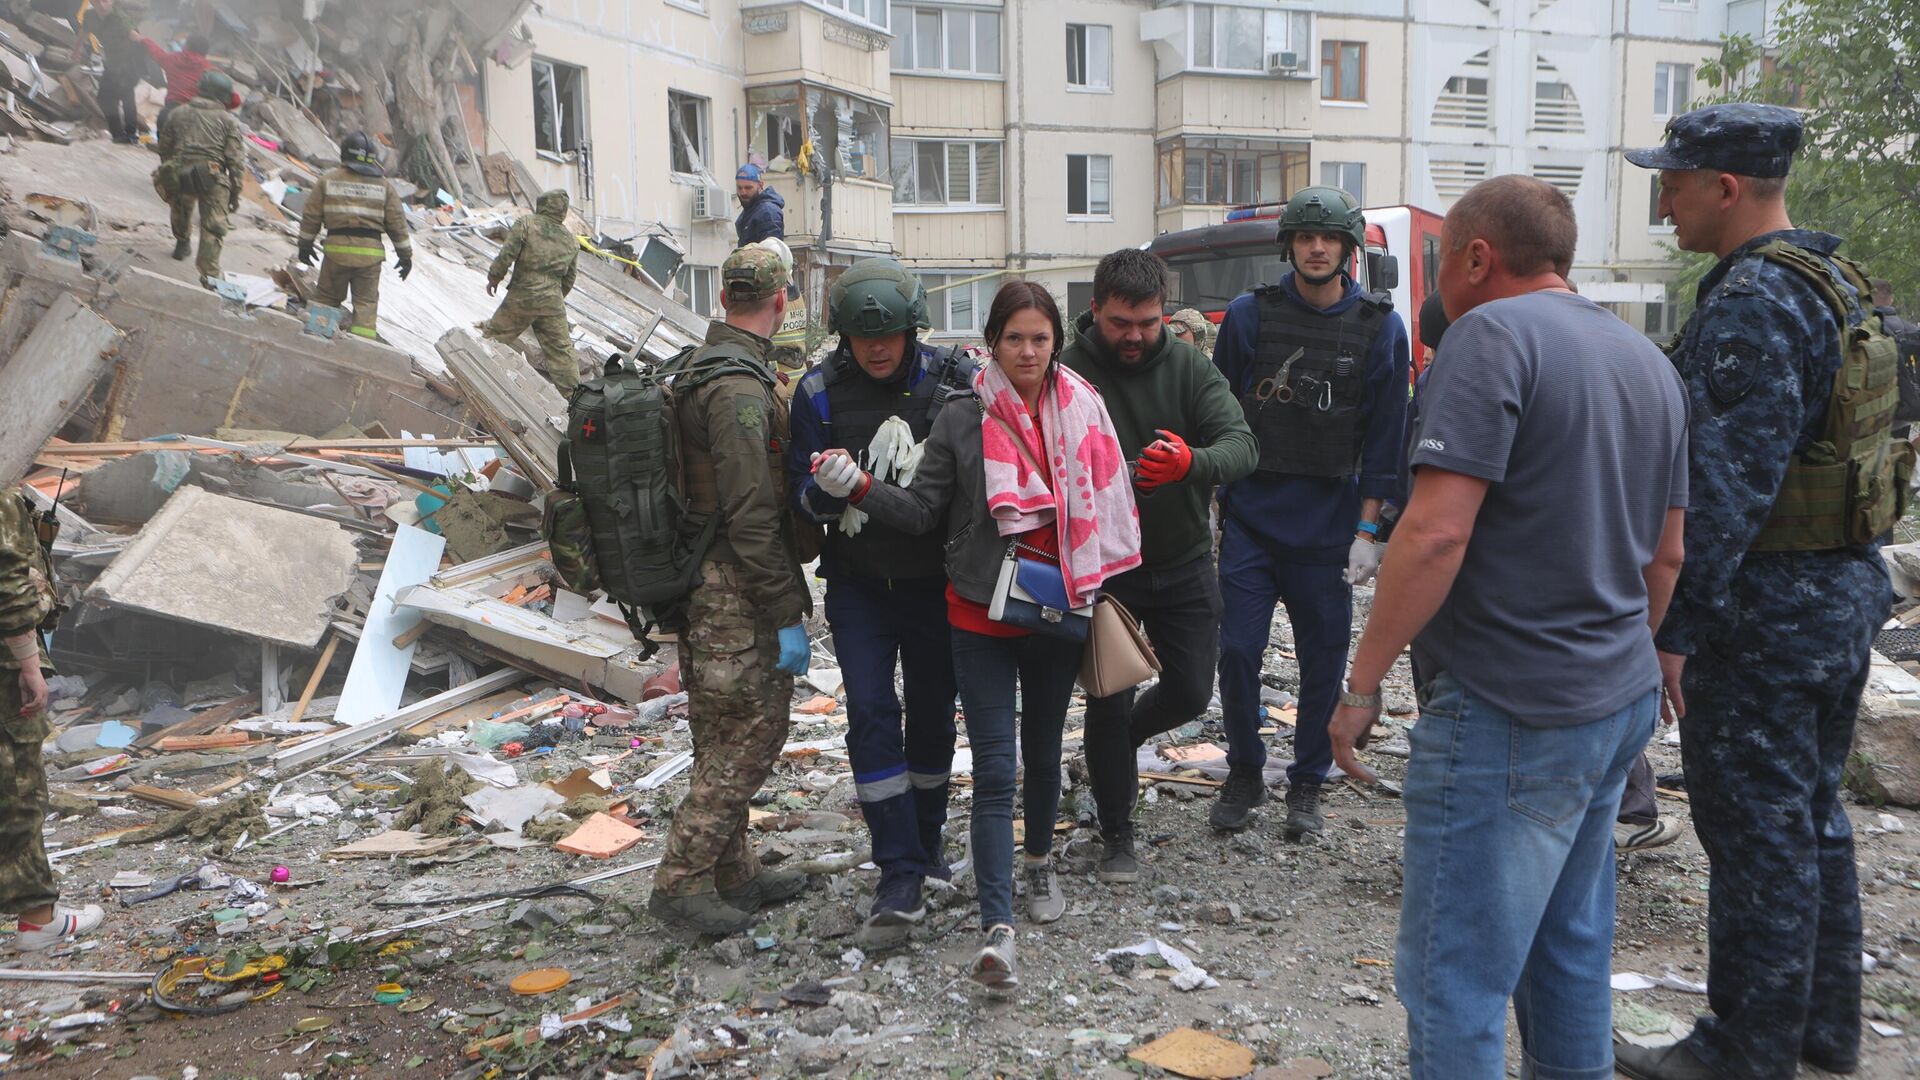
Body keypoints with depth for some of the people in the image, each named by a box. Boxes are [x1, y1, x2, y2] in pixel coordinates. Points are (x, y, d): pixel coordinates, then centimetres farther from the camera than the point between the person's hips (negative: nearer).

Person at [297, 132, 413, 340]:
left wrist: (305, 245, 19)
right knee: (366, 302, 6)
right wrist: (405, 255, 11)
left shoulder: (328, 181, 5)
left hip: (337, 247, 0)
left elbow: (311, 216, 8)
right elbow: (397, 223, 4)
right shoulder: (384, 186, 5)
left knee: (327, 298, 14)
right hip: (370, 252, 0)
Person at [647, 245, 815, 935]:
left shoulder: (697, 371, 13)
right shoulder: (740, 390, -19)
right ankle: (681, 882, 7)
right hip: (736, 598, -10)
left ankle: (733, 872, 29)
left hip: (701, 589, 10)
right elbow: (752, 520, -22)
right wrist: (787, 617, -18)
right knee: (751, 733, -1)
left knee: (724, 737, 17)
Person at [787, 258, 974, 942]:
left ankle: (926, 841, 34)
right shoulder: (820, 391, -4)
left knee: (933, 713, 11)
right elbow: (805, 496, -3)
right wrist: (828, 489, -27)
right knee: (871, 714, -8)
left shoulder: (954, 379, -6)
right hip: (858, 584, 0)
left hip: (935, 581, 0)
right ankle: (901, 876, -2)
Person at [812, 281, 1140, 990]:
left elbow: (1106, 510, 10)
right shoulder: (961, 424, -4)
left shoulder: (1083, 413, 2)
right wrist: (858, 486, -17)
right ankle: (997, 928, -6)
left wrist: (1098, 590, 7)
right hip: (981, 617, -2)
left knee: (1043, 751, 19)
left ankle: (1039, 863, 44)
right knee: (995, 768, -6)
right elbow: (920, 511, -3)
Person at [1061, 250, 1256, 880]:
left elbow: (1242, 444, -18)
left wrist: (1193, 463, -40)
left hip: (1183, 561, 3)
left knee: (1191, 692, 7)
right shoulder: (1067, 374, -13)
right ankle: (1117, 837, 24)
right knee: (1109, 704, 3)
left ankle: (1121, 744, 41)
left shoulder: (1187, 365, -7)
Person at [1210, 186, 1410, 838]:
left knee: (1323, 661, 7)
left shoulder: (1380, 327, 0)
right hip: (1249, 517, 0)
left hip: (1327, 527, 0)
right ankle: (1245, 774, 20)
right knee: (1237, 651, -2)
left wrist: (1367, 529, -3)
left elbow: (1384, 438, 1)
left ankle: (1306, 784, 25)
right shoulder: (1248, 314, 1)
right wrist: (1213, 503, 3)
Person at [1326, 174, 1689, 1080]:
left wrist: (1362, 684, -16)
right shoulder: (1647, 361, 13)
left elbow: (1437, 531, -23)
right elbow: (1666, 554, 18)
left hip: (1505, 711, -9)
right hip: (1621, 702, 9)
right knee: (1571, 946, 21)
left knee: (1456, 978, -1)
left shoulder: (1494, 334, -14)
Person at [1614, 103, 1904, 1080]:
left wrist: (1674, 623, -22)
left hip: (1765, 606, -10)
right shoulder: (1838, 285, 13)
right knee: (1813, 813, 19)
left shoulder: (1752, 304, -19)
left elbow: (1729, 482, -25)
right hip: (1848, 592, 10)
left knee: (1756, 830, 1)